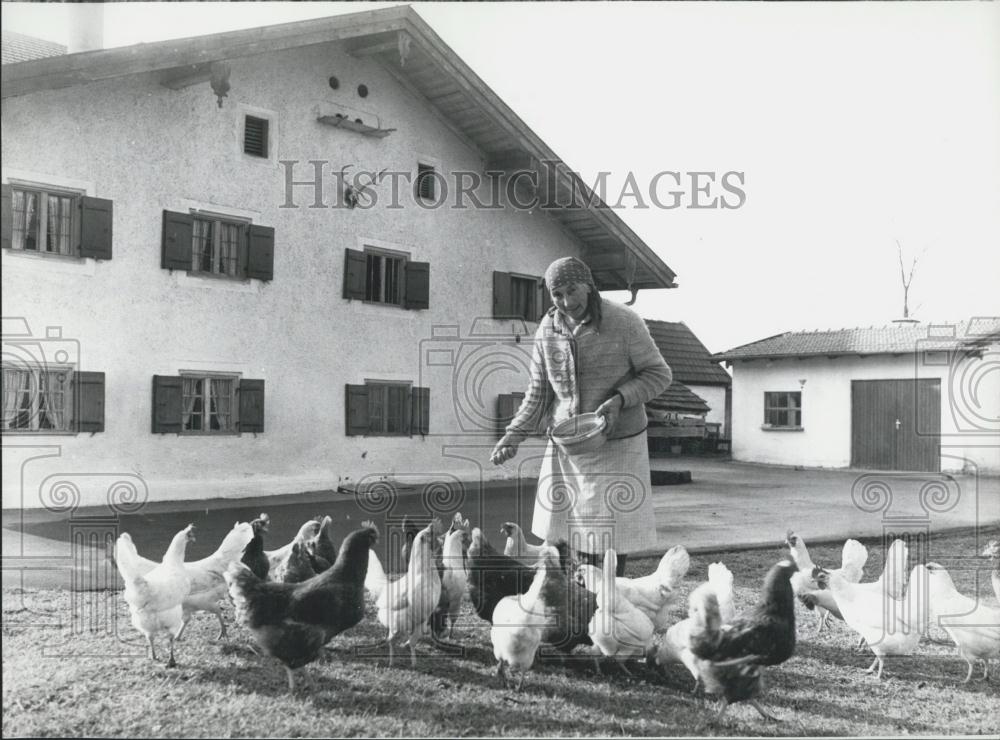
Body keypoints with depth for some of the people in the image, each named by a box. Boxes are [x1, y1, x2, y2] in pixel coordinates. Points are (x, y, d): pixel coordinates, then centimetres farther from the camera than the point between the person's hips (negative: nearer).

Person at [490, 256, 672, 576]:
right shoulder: (547, 329, -1)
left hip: (617, 442, -3)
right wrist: (514, 434, -3)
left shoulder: (624, 322, -12)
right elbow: (539, 391, 8)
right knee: (577, 522, 8)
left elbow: (659, 374, -5)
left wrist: (619, 399, -21)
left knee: (616, 523, 5)